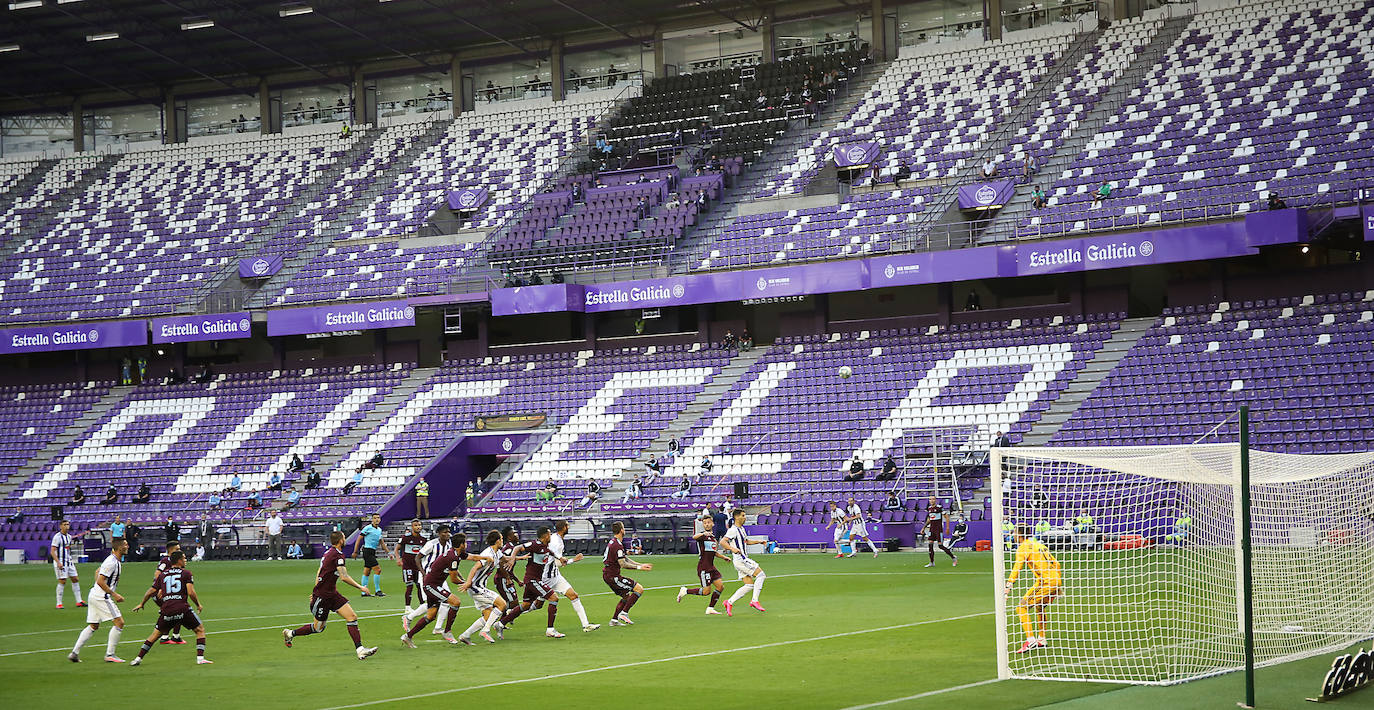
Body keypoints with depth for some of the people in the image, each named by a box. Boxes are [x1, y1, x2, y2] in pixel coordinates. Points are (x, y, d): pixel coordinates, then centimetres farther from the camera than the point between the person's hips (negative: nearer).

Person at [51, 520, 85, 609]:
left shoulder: (69, 536, 13)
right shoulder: (57, 537, -11)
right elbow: (52, 551, -15)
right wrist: (58, 562, -23)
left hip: (69, 562, 8)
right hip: (61, 563, -8)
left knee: (75, 579, 7)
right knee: (62, 581, -8)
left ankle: (79, 601, 12)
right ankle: (59, 604, -1)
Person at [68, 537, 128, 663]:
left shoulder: (116, 561, 13)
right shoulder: (112, 562, -19)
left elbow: (97, 572, 25)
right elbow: (100, 581, -22)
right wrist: (114, 594, -19)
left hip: (95, 595, 10)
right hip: (102, 596, -10)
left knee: (93, 626, 14)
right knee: (119, 622, -8)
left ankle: (74, 652, 12)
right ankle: (110, 655, -5)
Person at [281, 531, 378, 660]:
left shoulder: (328, 552, 10)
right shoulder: (338, 555, -19)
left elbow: (319, 573, 19)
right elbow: (344, 577, -26)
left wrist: (315, 591, 27)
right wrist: (360, 587, -17)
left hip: (332, 593, 9)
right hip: (322, 596, -9)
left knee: (352, 617, -4)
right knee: (318, 628, 6)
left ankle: (360, 649, -10)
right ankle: (290, 633, 27)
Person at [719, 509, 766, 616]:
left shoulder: (741, 528, 17)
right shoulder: (733, 530, -13)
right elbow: (722, 542, -23)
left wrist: (759, 541, 25)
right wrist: (732, 548, -38)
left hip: (743, 560, 10)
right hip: (740, 559, -10)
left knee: (749, 585, 6)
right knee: (760, 575, -11)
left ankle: (729, 602, 5)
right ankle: (755, 601, -10)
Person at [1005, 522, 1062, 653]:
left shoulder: (1023, 547, -2)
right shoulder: (1039, 544, 23)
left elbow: (1017, 567, -16)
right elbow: (1056, 564, 27)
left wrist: (1009, 586, -22)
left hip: (1045, 582, -9)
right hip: (1056, 580, 9)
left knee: (1022, 608, -7)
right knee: (1040, 607, 30)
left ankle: (1030, 639, -19)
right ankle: (1042, 639, 36)